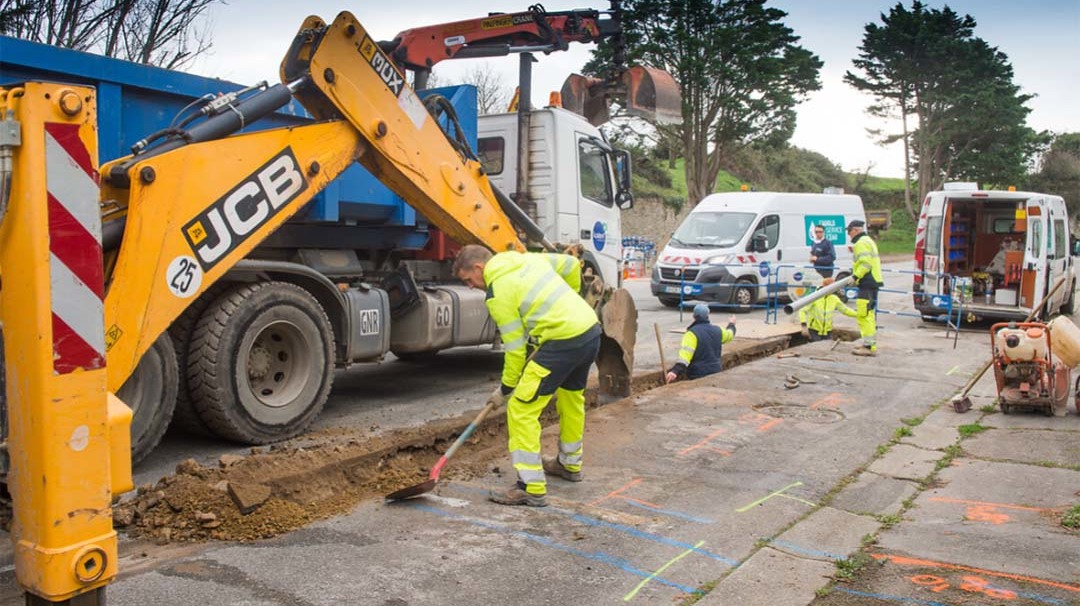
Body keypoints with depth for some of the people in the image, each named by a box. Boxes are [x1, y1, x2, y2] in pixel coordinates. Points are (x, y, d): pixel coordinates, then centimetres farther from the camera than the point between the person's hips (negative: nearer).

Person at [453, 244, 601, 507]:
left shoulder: (498, 292, -8)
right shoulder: (529, 258, 14)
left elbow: (515, 346, -7)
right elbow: (572, 265, 23)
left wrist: (505, 388, 4)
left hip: (564, 342, -10)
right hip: (591, 330, 10)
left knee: (521, 408, -4)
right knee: (572, 397, 28)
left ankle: (531, 487, -2)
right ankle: (570, 464, 47)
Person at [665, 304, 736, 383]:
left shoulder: (692, 333, -14)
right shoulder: (717, 330, 6)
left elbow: (685, 354, -28)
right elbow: (729, 334, 31)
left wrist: (676, 371, -37)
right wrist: (731, 324, 53)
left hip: (697, 376, -6)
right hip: (716, 373, 6)